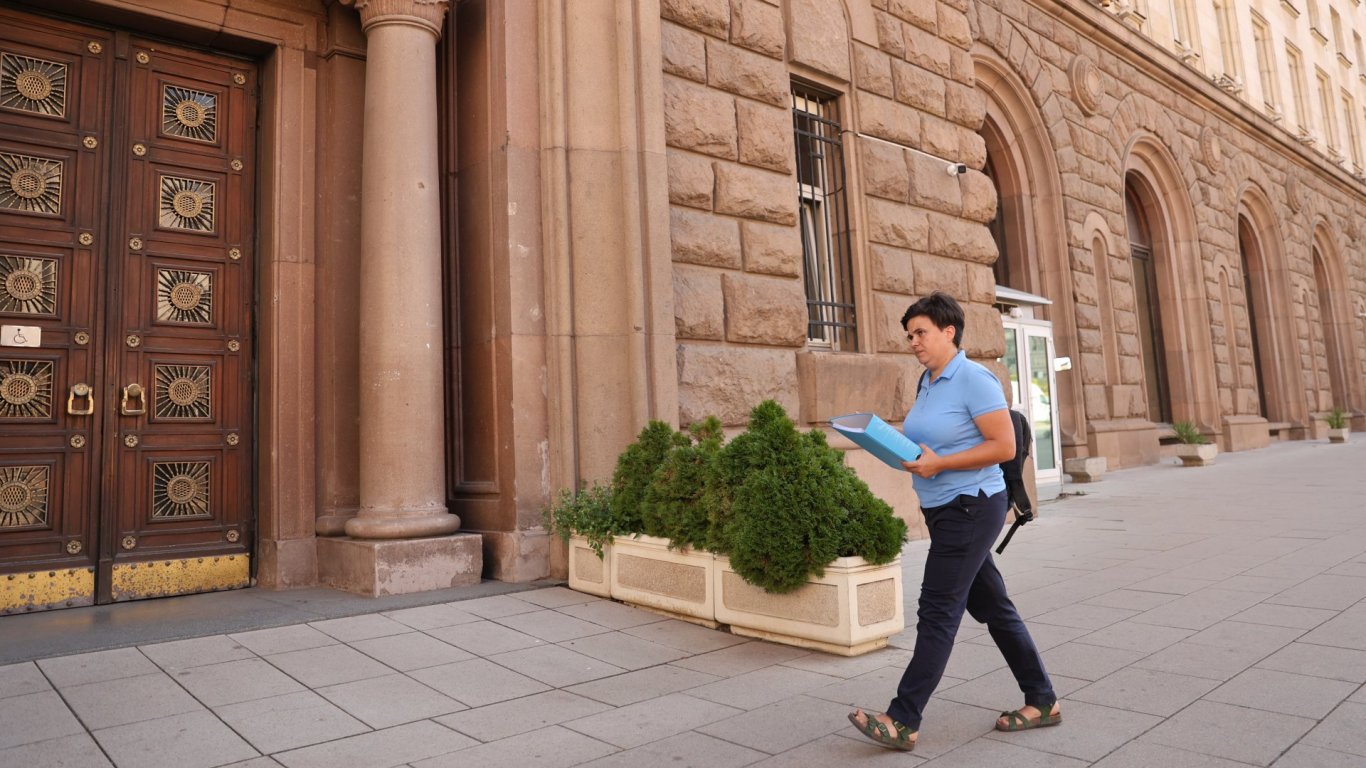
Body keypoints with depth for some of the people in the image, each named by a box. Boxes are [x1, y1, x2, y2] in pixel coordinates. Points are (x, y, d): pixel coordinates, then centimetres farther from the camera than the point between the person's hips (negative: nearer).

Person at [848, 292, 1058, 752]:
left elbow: (1004, 446, -19)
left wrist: (938, 464, -22)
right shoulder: (927, 383, 11)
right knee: (992, 607, 15)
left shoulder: (974, 379, -15)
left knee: (938, 611, -7)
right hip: (943, 509, 9)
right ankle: (1042, 702, 28)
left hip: (970, 507, -9)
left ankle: (903, 722, -1)